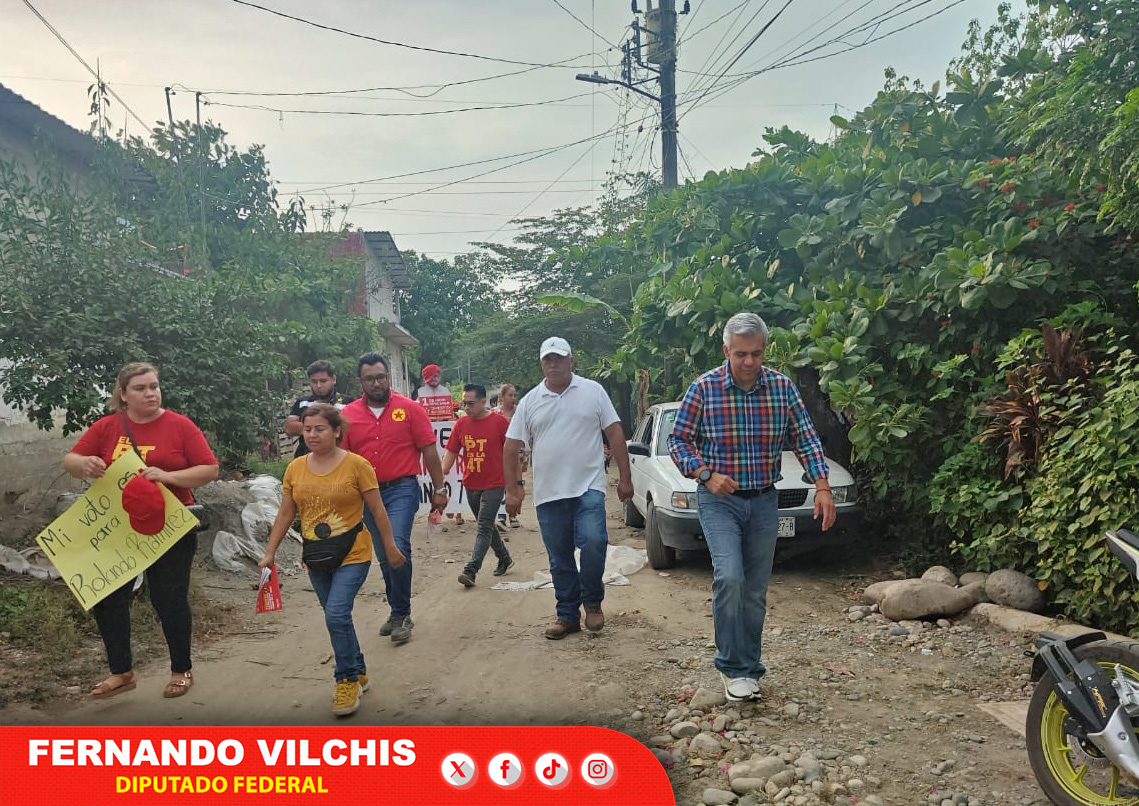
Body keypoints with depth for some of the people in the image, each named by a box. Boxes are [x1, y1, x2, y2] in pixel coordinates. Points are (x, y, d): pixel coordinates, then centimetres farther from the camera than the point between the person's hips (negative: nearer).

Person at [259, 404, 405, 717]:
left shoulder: (357, 465, -13)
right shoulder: (295, 468, 0)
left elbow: (377, 510, -7)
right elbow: (285, 514, 7)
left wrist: (390, 548, -2)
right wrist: (270, 553, 5)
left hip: (352, 554, -5)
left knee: (336, 614, -17)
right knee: (337, 617, 14)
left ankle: (348, 679, 2)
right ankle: (358, 673, 32)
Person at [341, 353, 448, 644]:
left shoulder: (410, 409, -4)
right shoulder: (349, 414, 2)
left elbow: (429, 451, -1)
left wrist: (439, 489, -1)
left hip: (402, 489, -3)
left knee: (398, 548, -17)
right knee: (384, 556, 13)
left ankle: (400, 615, -2)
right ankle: (399, 612, 29)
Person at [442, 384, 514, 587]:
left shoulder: (499, 422, -10)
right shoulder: (461, 425, 2)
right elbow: (450, 453, 4)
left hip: (494, 485, -5)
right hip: (471, 485, 6)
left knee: (484, 527, -9)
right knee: (486, 526, 16)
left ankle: (471, 570, -12)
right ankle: (504, 559, 34)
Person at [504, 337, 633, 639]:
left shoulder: (593, 391, 3)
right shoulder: (530, 401, 8)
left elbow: (615, 434, 2)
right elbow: (511, 447, 9)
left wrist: (625, 478, -2)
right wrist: (512, 489, 3)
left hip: (589, 487, -2)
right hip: (548, 493, 3)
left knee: (593, 543, -17)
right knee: (559, 559, 9)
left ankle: (592, 602, 7)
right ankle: (567, 615, 23)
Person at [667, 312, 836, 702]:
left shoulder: (782, 387, -4)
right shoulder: (704, 388, -11)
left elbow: (805, 439, 1)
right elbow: (679, 440, -4)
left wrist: (822, 486, -11)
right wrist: (706, 474, -19)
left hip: (764, 500, 3)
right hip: (719, 499, -3)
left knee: (756, 591, 9)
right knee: (730, 578, -19)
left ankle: (749, 669, 23)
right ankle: (734, 668, -4)